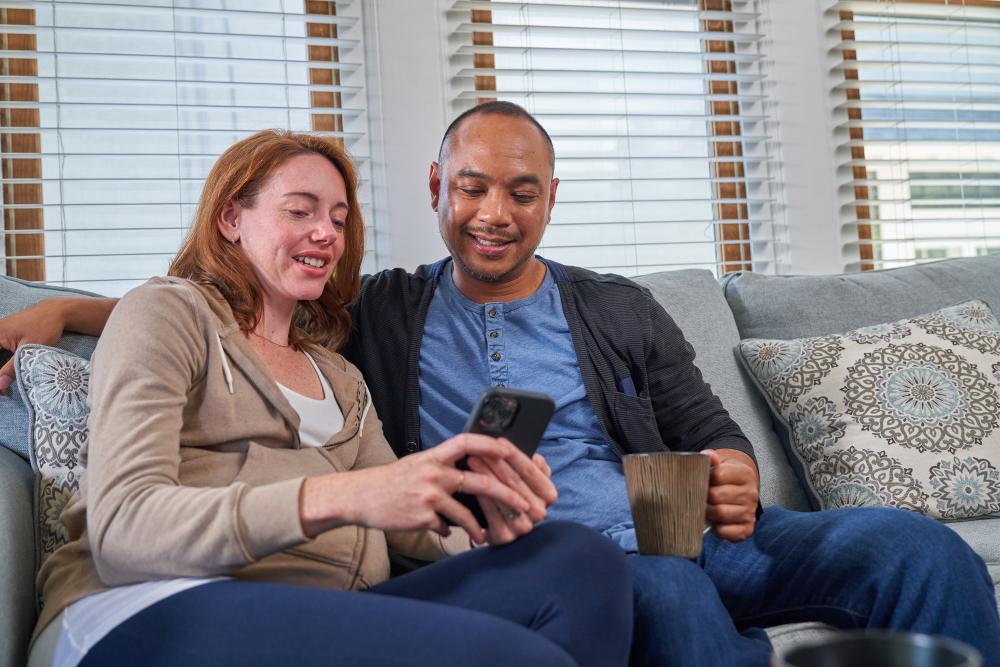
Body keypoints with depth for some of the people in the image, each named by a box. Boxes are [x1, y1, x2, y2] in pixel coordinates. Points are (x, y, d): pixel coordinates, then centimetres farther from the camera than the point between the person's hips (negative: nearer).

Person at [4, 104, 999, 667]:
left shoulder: (620, 311, 17)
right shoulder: (380, 312, 14)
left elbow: (714, 436, 16)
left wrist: (735, 481, -8)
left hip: (678, 541, 3)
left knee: (916, 547, -20)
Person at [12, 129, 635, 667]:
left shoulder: (340, 378, 29)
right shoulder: (166, 313, 7)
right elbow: (119, 529, -9)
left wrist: (489, 525, -8)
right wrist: (332, 499, -23)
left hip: (324, 616, 7)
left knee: (583, 559, -20)